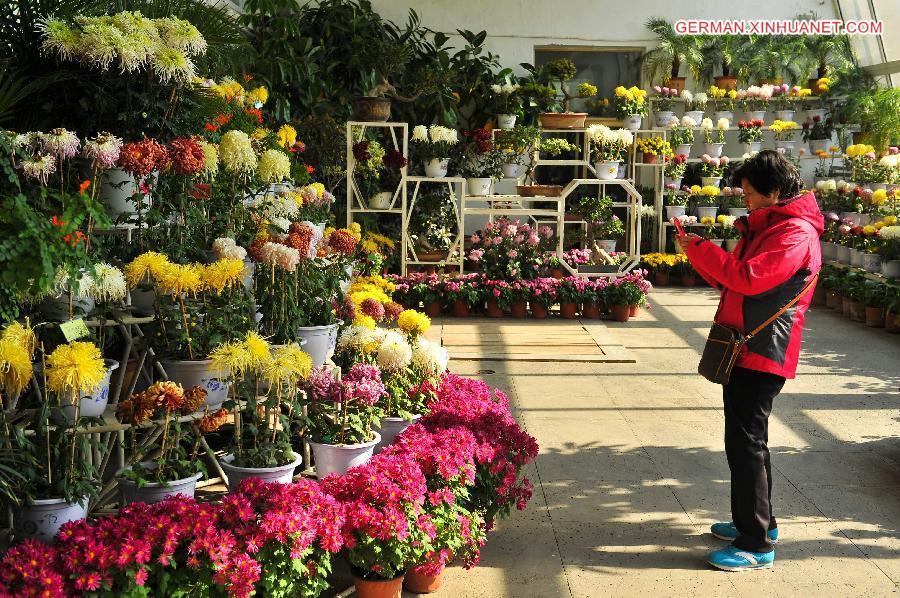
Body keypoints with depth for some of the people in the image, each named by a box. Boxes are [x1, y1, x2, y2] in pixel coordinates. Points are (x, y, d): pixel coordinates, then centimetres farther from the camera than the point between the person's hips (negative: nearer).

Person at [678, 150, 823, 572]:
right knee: (746, 441, 17)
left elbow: (749, 277, -27)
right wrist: (700, 253, 4)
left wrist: (701, 249, -17)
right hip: (743, 349, 10)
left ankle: (757, 545, -4)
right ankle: (755, 522, 29)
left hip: (762, 354, -10)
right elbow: (732, 282, 19)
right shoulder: (764, 226, 18)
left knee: (745, 444, -9)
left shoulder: (797, 233, -15)